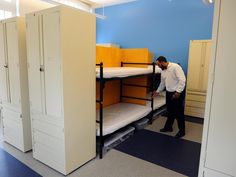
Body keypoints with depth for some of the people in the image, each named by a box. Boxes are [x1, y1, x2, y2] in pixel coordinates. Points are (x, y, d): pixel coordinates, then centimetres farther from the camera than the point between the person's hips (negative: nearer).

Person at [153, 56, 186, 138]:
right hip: (169, 93, 7)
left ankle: (182, 131, 17)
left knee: (179, 112, 2)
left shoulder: (175, 67, -19)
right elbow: (162, 83, 20)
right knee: (170, 111, 17)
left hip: (177, 93, -7)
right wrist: (157, 91, 25)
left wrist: (178, 92, -25)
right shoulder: (163, 71, 7)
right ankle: (168, 127, 32)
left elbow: (182, 80, -23)